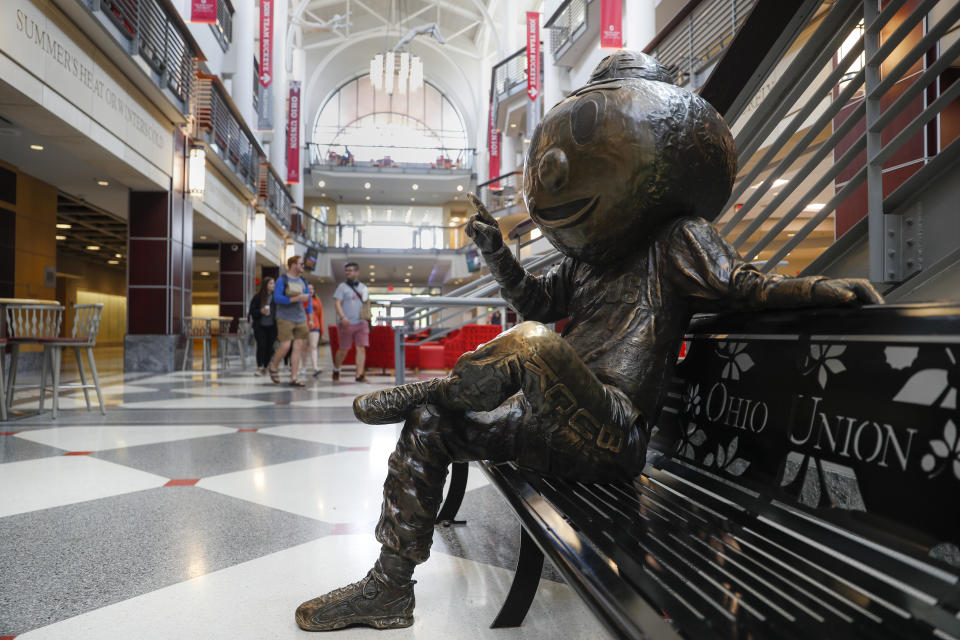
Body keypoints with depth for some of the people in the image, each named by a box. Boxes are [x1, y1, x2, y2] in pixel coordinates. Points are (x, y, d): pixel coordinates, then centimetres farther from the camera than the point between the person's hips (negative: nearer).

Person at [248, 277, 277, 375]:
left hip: (272, 326, 2)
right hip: (260, 326, -2)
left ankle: (265, 367, 19)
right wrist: (261, 311, -18)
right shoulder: (258, 297, -4)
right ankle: (259, 367, -4)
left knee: (269, 347, 4)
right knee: (261, 345, -10)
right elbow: (251, 312, -2)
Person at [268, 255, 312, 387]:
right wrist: (296, 298, -19)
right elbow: (277, 298, -13)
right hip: (285, 319, -5)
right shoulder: (282, 280, -2)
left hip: (300, 320, 5)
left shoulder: (303, 282, 14)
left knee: (298, 347, 0)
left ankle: (293, 378, 4)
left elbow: (308, 301, 17)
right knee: (285, 346, -10)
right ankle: (273, 367, 18)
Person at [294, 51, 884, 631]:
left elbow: (748, 287, -4)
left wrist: (819, 288, -20)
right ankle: (390, 587, 9)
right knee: (430, 428, 2)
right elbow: (537, 302, 29)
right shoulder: (588, 258, 20)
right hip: (565, 427, 8)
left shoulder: (679, 241, -1)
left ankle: (428, 389, -8)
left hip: (611, 437, -8)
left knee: (530, 345, -36)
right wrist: (496, 249, 18)